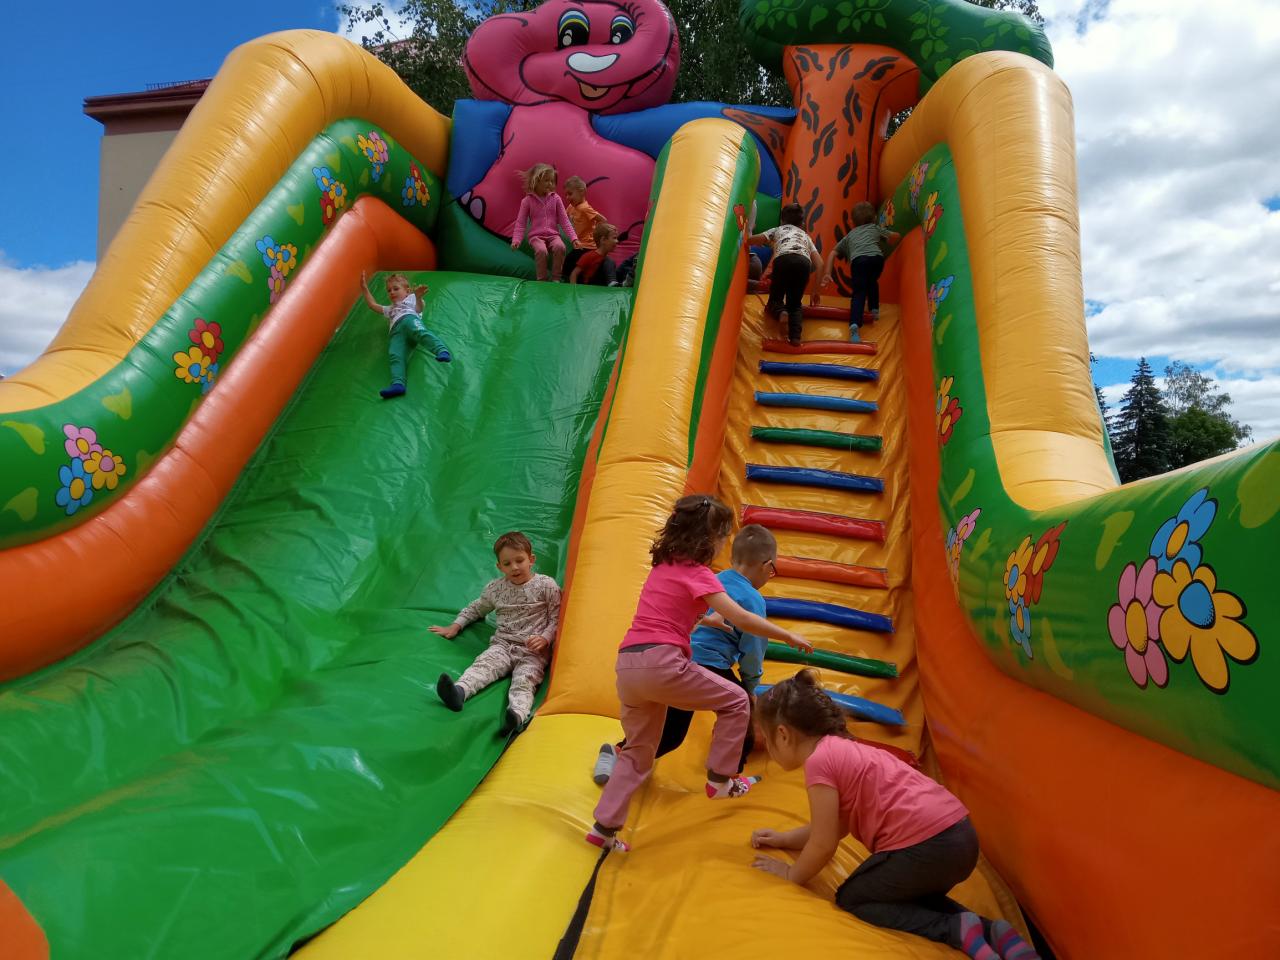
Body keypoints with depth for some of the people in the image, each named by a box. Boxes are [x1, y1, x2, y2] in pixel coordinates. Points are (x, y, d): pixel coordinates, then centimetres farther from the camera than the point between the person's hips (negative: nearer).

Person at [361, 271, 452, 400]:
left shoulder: (411, 298, 33)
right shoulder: (390, 309, 51)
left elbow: (419, 308, 12)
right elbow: (372, 304, 50)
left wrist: (418, 297, -10)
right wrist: (365, 288, 45)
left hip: (409, 318, -4)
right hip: (396, 331, 4)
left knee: (419, 331, -42)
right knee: (395, 356, -27)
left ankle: (442, 350, -66)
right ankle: (397, 384, -53)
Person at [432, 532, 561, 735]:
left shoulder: (546, 585, 1)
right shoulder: (494, 588, 12)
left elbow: (556, 618, 1)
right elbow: (475, 608, 29)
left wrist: (544, 638, -14)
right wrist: (455, 626, 19)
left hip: (534, 650, -3)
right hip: (502, 644, 4)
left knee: (524, 679, -31)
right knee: (484, 664, -27)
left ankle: (517, 715, -59)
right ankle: (459, 691, -54)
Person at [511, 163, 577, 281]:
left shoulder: (555, 198, 6)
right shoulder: (528, 200, 0)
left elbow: (564, 220, 7)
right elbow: (520, 223, 2)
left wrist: (573, 237, -4)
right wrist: (516, 240, -13)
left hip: (553, 235, 2)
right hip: (536, 236, -2)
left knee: (560, 247, -33)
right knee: (541, 250, -35)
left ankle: (556, 278, -18)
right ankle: (542, 279, -17)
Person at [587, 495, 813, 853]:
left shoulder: (662, 566, 19)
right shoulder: (697, 574, -4)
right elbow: (741, 619, -9)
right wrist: (789, 636, 0)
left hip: (628, 663, 8)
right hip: (661, 663, -8)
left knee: (639, 750, 19)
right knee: (736, 701, 11)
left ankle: (605, 827, 16)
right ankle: (721, 781, 18)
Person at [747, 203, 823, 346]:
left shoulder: (778, 230, 35)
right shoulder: (806, 235, 39)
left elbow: (750, 241, 25)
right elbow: (819, 264, 27)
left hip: (783, 260, -2)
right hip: (804, 263, 2)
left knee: (775, 297, 18)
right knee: (795, 303, 19)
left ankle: (780, 312, -18)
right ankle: (795, 336, -7)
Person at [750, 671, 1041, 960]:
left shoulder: (819, 760, -10)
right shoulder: (842, 749, 20)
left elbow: (824, 846, -7)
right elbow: (834, 825, 29)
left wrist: (792, 874, 10)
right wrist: (784, 838, 32)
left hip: (926, 846, -10)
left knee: (851, 899, 9)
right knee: (907, 895, 32)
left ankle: (956, 929, -7)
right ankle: (990, 931, 11)